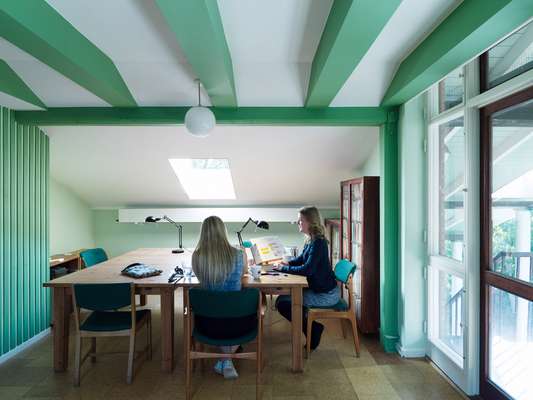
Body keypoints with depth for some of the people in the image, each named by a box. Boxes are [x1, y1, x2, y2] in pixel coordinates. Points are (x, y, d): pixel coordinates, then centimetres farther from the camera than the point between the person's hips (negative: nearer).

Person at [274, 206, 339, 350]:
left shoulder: (318, 242, -23)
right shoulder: (310, 240, 7)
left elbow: (307, 270, -28)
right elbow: (301, 259, 19)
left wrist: (284, 268, -18)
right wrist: (287, 263, 1)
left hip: (325, 294, -10)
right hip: (318, 288, 10)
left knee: (282, 302, -9)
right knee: (284, 295, 14)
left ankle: (313, 329, 6)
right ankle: (313, 328, 19)